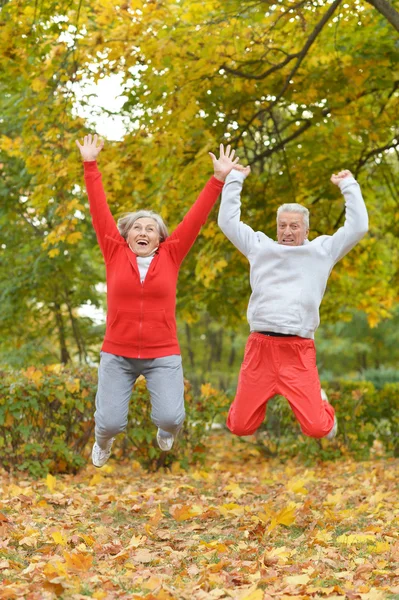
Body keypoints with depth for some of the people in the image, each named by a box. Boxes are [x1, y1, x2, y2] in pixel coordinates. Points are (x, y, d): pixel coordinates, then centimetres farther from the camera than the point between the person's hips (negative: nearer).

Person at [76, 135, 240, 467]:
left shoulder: (170, 256, 2)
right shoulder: (116, 254, 1)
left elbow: (196, 218, -2)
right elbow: (100, 211, -2)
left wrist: (219, 179, -6)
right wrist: (90, 166, -5)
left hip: (162, 355, 0)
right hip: (117, 355, 0)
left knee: (170, 419, -13)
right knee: (111, 423, -5)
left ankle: (166, 428, 28)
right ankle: (103, 441, 36)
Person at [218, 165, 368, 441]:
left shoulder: (322, 250, 12)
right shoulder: (260, 246, 16)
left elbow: (358, 227, 7)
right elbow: (228, 221, 19)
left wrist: (349, 186, 12)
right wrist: (234, 180, 21)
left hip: (299, 351, -1)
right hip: (260, 347, 2)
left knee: (317, 429, -9)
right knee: (239, 427, 1)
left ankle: (320, 403, 29)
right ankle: (259, 401, 38)